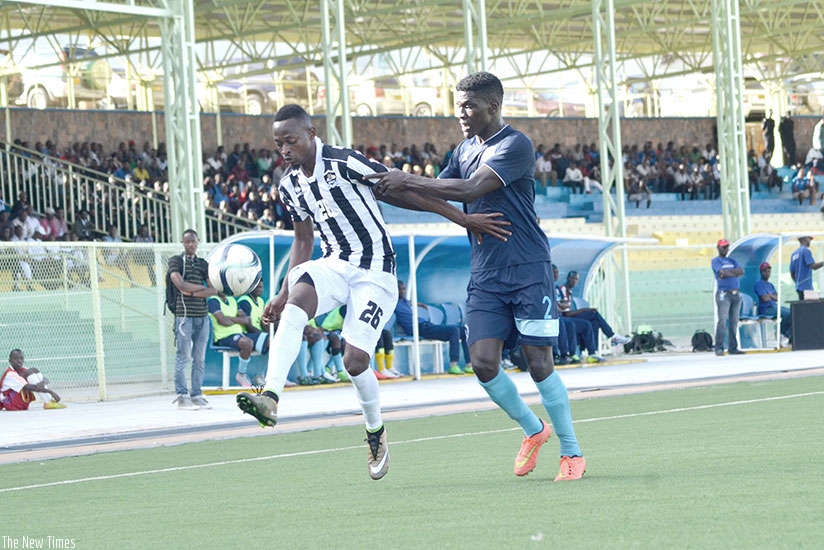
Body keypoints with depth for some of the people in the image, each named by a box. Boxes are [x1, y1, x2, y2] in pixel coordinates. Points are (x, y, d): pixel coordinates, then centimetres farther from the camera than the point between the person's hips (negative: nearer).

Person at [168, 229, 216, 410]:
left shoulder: (203, 264, 17)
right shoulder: (176, 261, 4)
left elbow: (213, 290, 7)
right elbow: (181, 284, -11)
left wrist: (193, 293, -7)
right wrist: (202, 287, 0)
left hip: (202, 315, 5)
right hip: (184, 314, -5)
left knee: (200, 358, 5)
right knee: (184, 356, -8)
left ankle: (197, 395, 9)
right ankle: (182, 396, -6)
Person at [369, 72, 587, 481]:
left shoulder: (516, 145, -12)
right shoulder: (464, 151, 13)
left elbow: (470, 189, -23)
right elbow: (437, 197, 16)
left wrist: (408, 181, -22)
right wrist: (392, 188, -1)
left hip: (527, 271, -6)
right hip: (484, 275, 6)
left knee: (538, 363, -5)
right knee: (483, 362, -5)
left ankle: (571, 452, 9)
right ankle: (533, 429, 19)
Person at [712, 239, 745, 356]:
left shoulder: (733, 261, 20)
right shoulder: (716, 261, 4)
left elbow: (741, 271, 2)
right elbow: (722, 272, -14)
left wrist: (727, 272, -7)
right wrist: (735, 273, -2)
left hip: (736, 293, 6)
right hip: (723, 293, -6)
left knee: (734, 322, 6)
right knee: (722, 321, -12)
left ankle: (733, 348, 8)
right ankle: (719, 348, -12)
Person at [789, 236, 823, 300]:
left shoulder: (794, 254, 16)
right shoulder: (805, 250, -9)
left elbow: (792, 273, 19)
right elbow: (813, 266, -19)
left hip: (798, 287, 9)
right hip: (806, 287, -9)